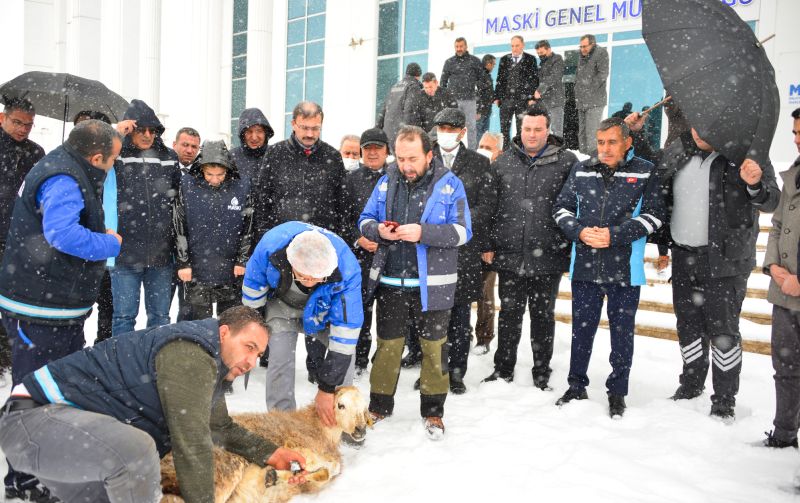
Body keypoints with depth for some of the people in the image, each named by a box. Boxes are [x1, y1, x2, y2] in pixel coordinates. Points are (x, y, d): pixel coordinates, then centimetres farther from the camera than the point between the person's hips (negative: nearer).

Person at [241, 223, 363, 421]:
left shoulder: (347, 269, -41)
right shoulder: (271, 244, -39)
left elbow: (346, 329, -35)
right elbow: (253, 285, -16)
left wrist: (327, 388, -31)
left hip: (322, 308, 0)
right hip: (282, 303, 0)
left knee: (344, 348, -12)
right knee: (280, 358, -15)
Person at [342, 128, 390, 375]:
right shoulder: (351, 179, 8)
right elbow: (342, 217, 7)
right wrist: (358, 239, -6)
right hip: (361, 254, 1)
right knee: (361, 307, 4)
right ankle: (359, 360, 18)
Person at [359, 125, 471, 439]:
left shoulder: (449, 184, -5)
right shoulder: (387, 181, 5)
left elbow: (462, 232, -11)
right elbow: (364, 221, 9)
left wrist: (422, 233, -24)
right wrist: (378, 231, -14)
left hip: (432, 284, -2)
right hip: (390, 281, 3)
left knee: (434, 348, 9)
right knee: (387, 346, 12)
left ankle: (433, 411, 25)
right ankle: (379, 407, 29)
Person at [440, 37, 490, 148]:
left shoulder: (474, 61, 7)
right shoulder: (449, 62, 10)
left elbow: (482, 78, 11)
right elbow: (443, 81, 14)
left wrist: (477, 92, 5)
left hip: (470, 99, -1)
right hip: (453, 99, 1)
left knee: (471, 126, -1)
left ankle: (472, 150, 4)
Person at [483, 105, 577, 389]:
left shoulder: (566, 161, -2)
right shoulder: (504, 161, 7)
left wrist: (572, 249, -4)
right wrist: (488, 245, 5)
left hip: (548, 258, -2)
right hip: (510, 256, 2)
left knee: (543, 317, 12)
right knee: (509, 315, 13)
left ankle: (542, 374, 26)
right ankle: (503, 370, 27)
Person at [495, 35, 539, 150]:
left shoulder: (530, 59, 4)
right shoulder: (504, 59, 13)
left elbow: (534, 79, 0)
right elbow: (499, 79, 12)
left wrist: (532, 97, -7)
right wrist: (497, 97, 6)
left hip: (523, 99, -3)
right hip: (506, 99, 3)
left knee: (522, 129, 2)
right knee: (504, 128, 3)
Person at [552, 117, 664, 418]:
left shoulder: (644, 173, -1)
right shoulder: (581, 170, 8)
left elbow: (654, 215, -5)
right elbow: (561, 208, 10)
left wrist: (615, 235, -15)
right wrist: (580, 232, -9)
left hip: (625, 269, -2)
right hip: (585, 266, 2)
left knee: (622, 332, 9)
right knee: (582, 328, 13)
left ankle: (617, 392, 25)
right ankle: (577, 386, 29)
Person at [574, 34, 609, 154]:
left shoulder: (601, 53, -4)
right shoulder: (582, 56, 18)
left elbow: (603, 74, -11)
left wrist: (590, 87, -12)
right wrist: (578, 92, 13)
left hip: (594, 100, -8)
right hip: (582, 101, 8)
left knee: (591, 132, -14)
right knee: (582, 131, 10)